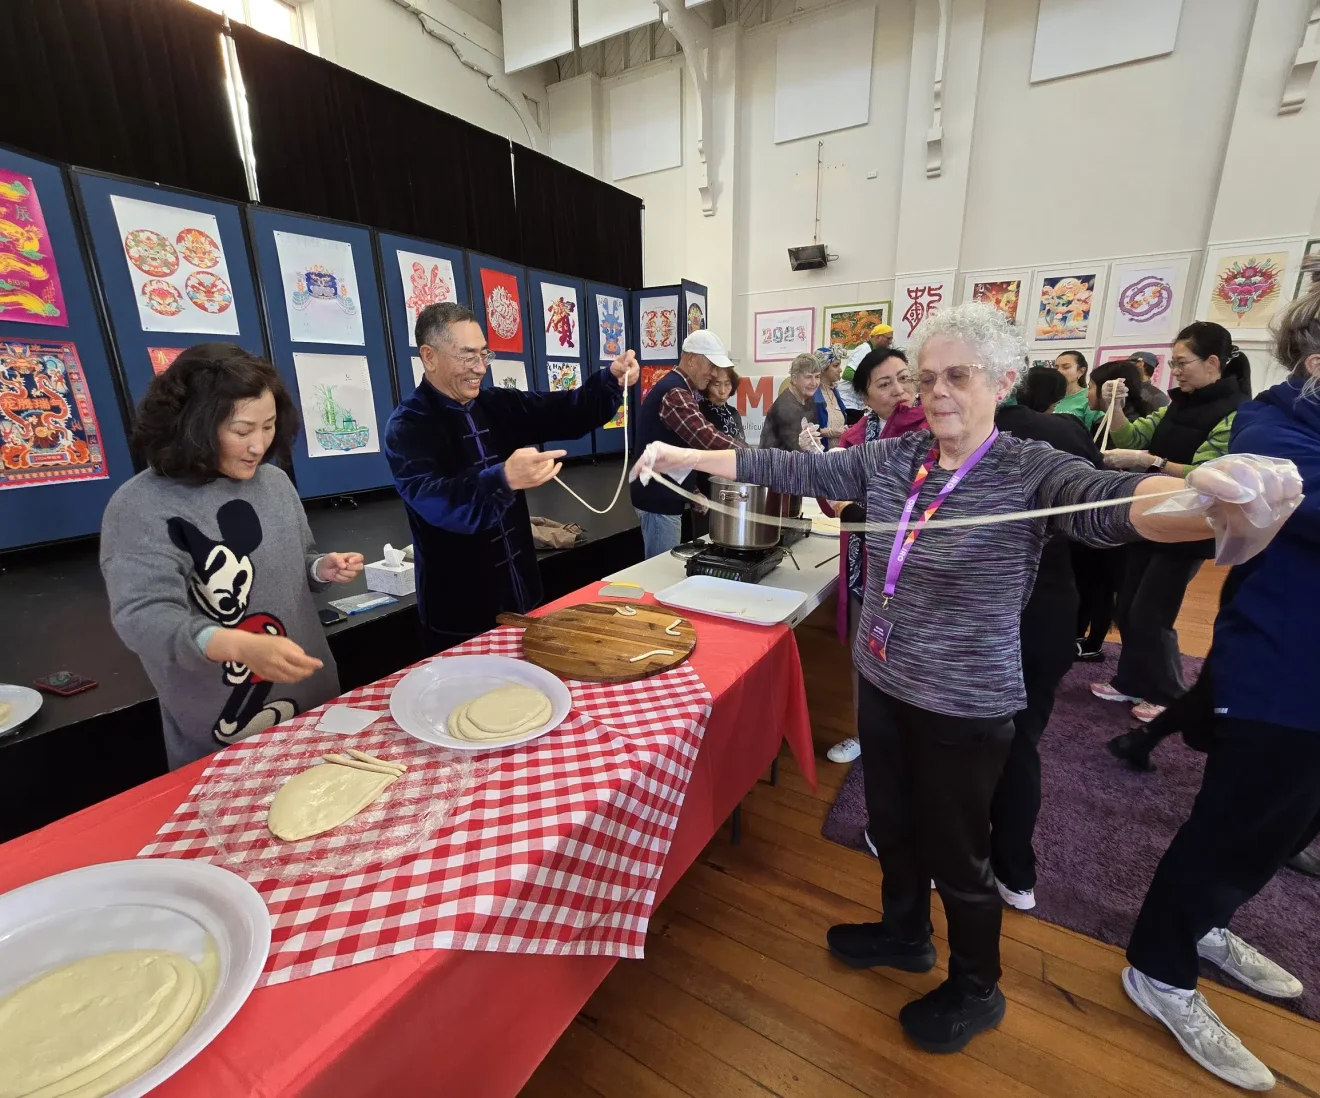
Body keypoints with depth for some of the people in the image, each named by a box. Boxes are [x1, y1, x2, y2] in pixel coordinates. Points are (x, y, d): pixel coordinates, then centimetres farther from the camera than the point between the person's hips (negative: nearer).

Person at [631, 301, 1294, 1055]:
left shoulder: (1033, 471, -16)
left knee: (956, 852, 15)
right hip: (881, 684, 5)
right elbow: (795, 470, -5)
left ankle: (977, 990, 45)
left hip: (965, 706, -5)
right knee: (891, 823, 24)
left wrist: (1216, 495, -57)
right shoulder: (889, 458, -2)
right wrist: (685, 457, -10)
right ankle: (905, 933, 53)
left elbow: (1110, 504, -34)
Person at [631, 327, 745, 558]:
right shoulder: (674, 394, -20)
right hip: (658, 498, -10)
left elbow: (694, 439, 21)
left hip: (664, 494, 10)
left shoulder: (678, 389, 16)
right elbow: (708, 438, -31)